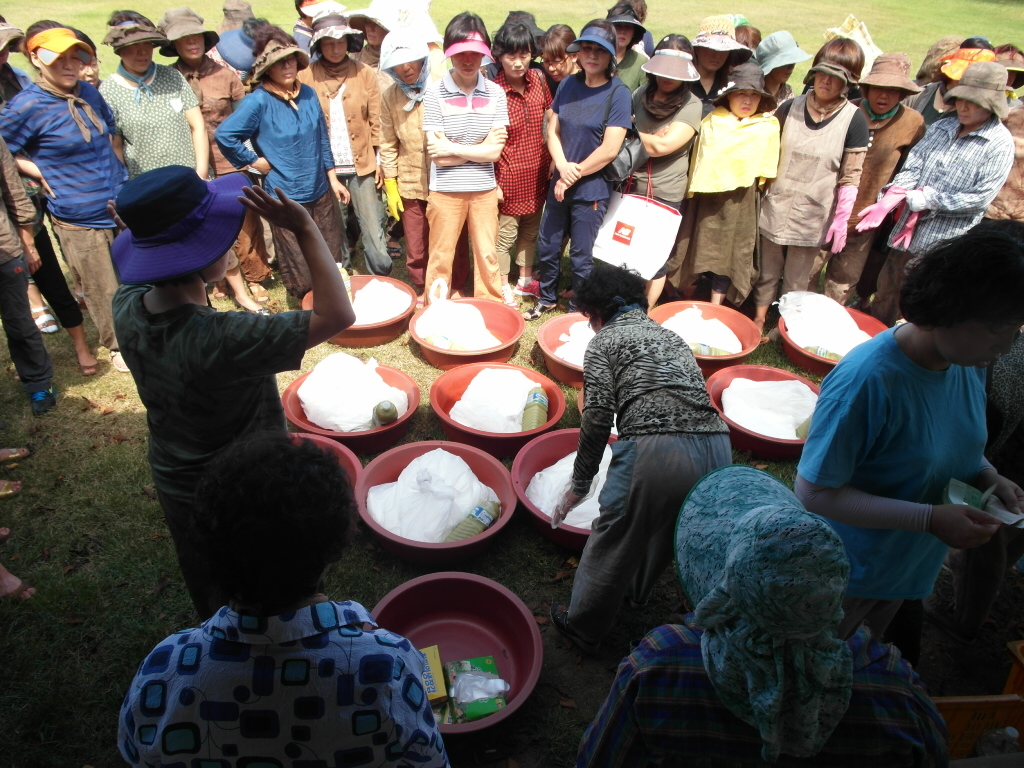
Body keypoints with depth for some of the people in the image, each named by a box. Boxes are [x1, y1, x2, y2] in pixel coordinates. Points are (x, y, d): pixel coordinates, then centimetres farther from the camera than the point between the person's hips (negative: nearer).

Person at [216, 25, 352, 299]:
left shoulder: (308, 94, 3)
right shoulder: (259, 101, -14)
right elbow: (224, 135, -17)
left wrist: (333, 179, 13)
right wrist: (253, 161, -10)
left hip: (321, 192, 5)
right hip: (285, 197, -5)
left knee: (334, 260, 15)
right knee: (301, 273, 5)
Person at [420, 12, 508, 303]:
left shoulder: (495, 94, -2)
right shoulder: (435, 93, -9)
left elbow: (495, 152, -8)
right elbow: (438, 156, -13)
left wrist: (453, 148, -12)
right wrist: (480, 147, -10)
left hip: (484, 189, 2)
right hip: (446, 190, -2)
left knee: (487, 256, 12)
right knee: (441, 258, 10)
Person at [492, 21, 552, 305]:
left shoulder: (537, 80, -4)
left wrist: (551, 160, 5)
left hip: (537, 174, 6)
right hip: (508, 178, -5)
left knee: (531, 230, 20)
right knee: (505, 234, 9)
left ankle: (525, 280, 39)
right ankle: (504, 287, 28)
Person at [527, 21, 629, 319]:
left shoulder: (618, 93, -11)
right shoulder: (568, 85, 4)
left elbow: (609, 150, -15)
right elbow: (553, 130, 6)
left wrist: (575, 174, -11)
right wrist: (563, 167, -11)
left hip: (592, 189, -5)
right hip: (560, 183, 5)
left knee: (581, 257, 6)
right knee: (547, 247, 14)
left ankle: (578, 311, 26)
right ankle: (547, 298, 37)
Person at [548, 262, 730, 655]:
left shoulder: (605, 341, 8)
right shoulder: (669, 335, 26)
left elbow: (598, 419, -3)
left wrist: (580, 484, 7)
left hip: (655, 450, -6)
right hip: (716, 448, 7)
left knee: (613, 539, 14)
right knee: (664, 530, 30)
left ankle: (583, 628, 32)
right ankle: (634, 589, 56)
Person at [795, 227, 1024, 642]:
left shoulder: (970, 364, -9)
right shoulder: (868, 380, -34)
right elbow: (814, 491, -29)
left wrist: (988, 476, -10)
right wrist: (929, 519, -32)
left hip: (910, 562, 7)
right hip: (849, 573, -7)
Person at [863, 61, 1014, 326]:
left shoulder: (999, 144, -8)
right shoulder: (940, 128, 7)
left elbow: (980, 198, -14)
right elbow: (911, 168, 0)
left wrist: (927, 200, -15)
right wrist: (888, 201, -19)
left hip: (945, 246, -5)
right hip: (907, 234, 5)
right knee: (884, 301, 16)